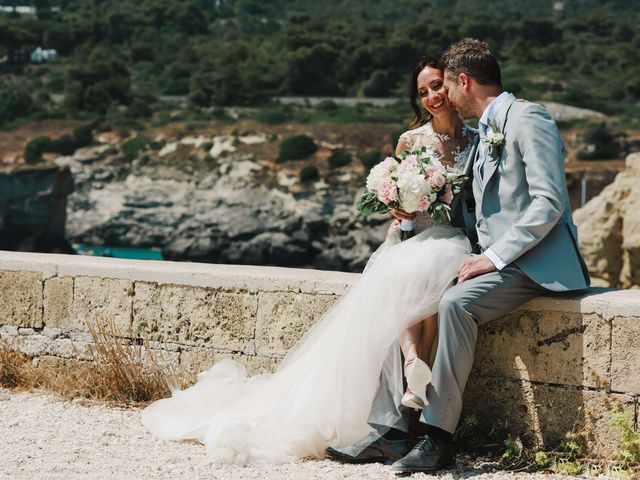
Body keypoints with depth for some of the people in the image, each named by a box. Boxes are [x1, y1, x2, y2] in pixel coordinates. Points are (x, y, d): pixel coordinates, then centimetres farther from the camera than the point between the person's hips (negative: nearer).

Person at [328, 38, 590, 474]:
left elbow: (550, 201, -18)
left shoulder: (527, 119, -9)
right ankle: (392, 433, -12)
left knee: (455, 303, -32)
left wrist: (495, 256, -21)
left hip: (534, 261, -9)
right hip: (495, 258, 9)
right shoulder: (484, 132, 21)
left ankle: (438, 436, -27)